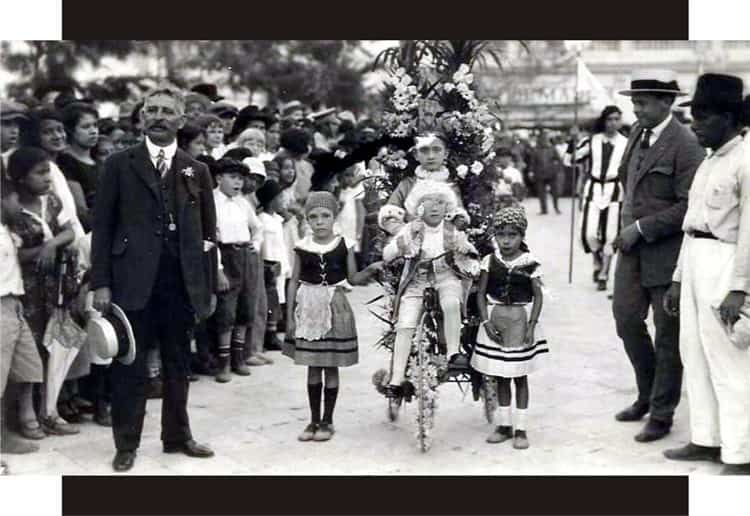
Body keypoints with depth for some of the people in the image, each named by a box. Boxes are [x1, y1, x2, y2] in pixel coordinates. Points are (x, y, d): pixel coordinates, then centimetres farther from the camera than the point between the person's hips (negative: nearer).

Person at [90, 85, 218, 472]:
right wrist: (100, 283, -6)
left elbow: (208, 233, 11)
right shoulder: (120, 165, 3)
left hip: (182, 282, 3)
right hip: (134, 281, -2)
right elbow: (102, 227, 1)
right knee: (130, 366, 3)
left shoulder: (197, 171, 10)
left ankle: (177, 436, 25)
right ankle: (126, 444, 14)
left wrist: (210, 287, 6)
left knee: (177, 364, 12)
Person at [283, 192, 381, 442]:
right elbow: (294, 282, 4)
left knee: (331, 366, 5)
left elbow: (354, 278, 3)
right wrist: (289, 316, 2)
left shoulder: (343, 245, -3)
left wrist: (371, 269, -16)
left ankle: (327, 421, 17)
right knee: (312, 367, 8)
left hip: (334, 308, -1)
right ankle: (314, 420, 20)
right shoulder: (302, 247, -1)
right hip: (309, 309, 1)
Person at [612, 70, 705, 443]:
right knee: (626, 317, 10)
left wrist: (642, 227, -18)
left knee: (667, 334, 4)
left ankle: (661, 414, 16)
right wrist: (626, 227, 12)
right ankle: (647, 394, 30)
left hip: (667, 251, -7)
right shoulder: (637, 133, 9)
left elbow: (689, 205, -19)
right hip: (634, 246, 7)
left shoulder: (685, 144, -15)